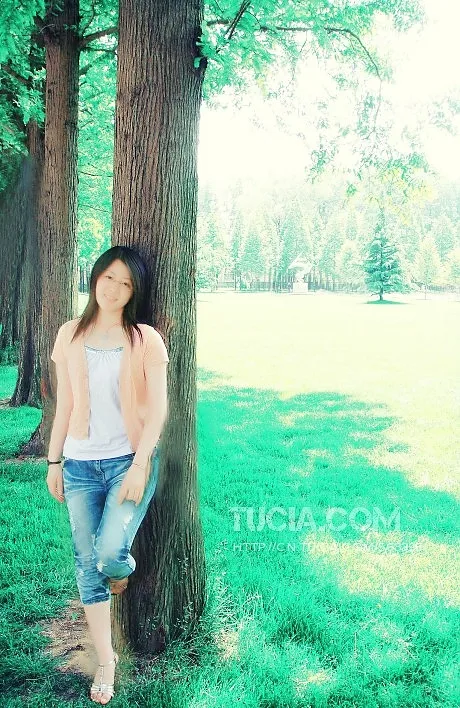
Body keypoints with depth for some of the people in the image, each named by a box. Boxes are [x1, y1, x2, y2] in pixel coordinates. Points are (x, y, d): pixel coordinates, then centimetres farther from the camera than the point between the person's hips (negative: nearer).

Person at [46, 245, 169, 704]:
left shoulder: (145, 339, -5)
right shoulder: (70, 335, 4)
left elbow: (157, 409, -6)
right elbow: (64, 404, 9)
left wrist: (139, 465, -13)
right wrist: (54, 461, 8)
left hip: (129, 461, -3)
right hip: (80, 464, 3)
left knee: (109, 554, -16)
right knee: (86, 564, 7)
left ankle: (123, 569, 24)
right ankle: (105, 660, 25)